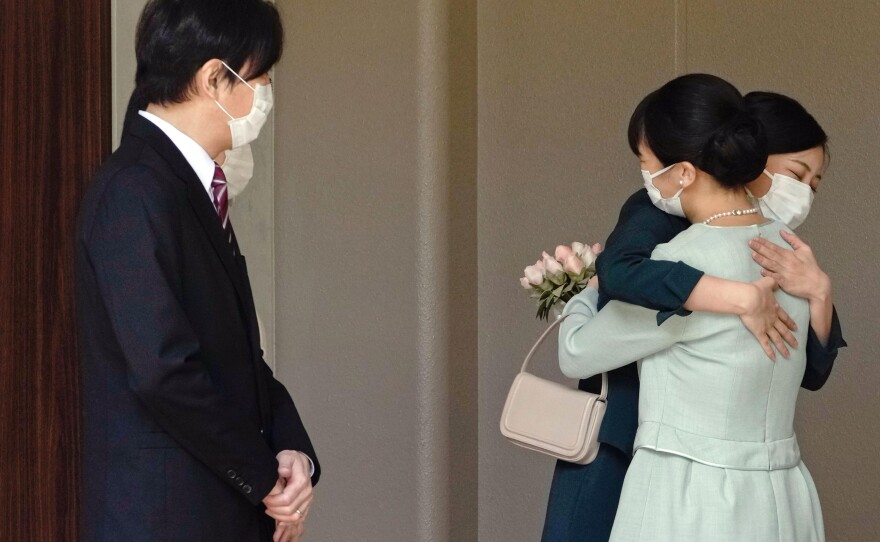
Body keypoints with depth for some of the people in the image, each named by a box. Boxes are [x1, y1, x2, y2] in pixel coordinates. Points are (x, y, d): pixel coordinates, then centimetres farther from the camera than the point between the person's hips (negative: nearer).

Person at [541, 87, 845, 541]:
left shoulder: (774, 253, 6)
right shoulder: (662, 214, -11)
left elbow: (812, 372, 1)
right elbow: (619, 270, -33)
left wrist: (818, 293, -16)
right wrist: (744, 298, -33)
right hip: (616, 461, -5)